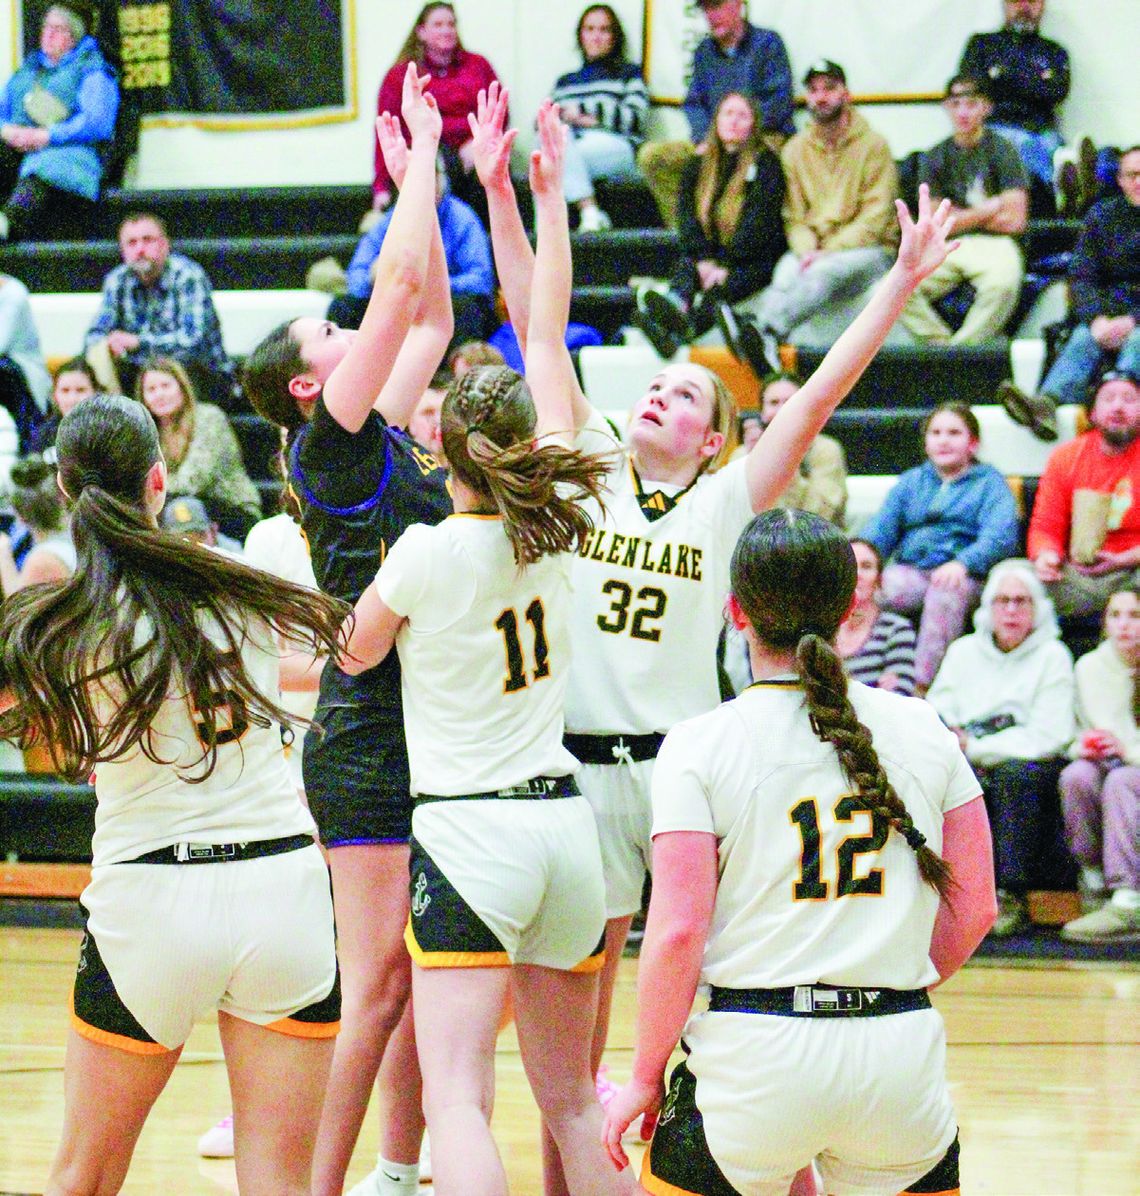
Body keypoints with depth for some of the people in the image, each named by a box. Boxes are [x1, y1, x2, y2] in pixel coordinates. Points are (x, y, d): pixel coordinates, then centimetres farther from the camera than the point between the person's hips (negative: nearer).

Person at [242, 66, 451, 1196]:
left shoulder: (382, 443, 14)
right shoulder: (327, 442, -8)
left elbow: (429, 318, 22)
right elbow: (397, 289, -12)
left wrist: (423, 179, 18)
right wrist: (422, 161, -3)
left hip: (430, 737, 8)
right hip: (369, 741, -8)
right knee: (378, 980, -9)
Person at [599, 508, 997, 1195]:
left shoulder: (699, 747, -4)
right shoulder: (923, 731, 5)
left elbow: (677, 931, -9)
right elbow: (975, 911, 8)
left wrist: (646, 1078, 1)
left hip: (752, 1058, -2)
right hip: (902, 1053, 2)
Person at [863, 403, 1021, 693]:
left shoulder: (990, 483, 13)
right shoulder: (910, 482, 26)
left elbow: (1000, 536, -5)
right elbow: (880, 529, 12)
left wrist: (962, 563, -25)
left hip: (966, 577, -3)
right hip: (911, 569, 3)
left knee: (944, 593, -38)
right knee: (887, 589, -32)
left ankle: (924, 687, -42)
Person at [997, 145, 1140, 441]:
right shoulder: (1101, 215, 13)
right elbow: (1081, 277, 7)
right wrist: (1097, 319, -12)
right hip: (1109, 313, 3)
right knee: (1083, 340, -29)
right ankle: (1046, 404, -57)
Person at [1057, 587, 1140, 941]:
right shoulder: (1090, 666, 5)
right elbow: (1089, 730, 9)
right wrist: (1085, 747, -16)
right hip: (1112, 762, 3)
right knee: (1077, 775, -32)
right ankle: (1095, 880, -23)